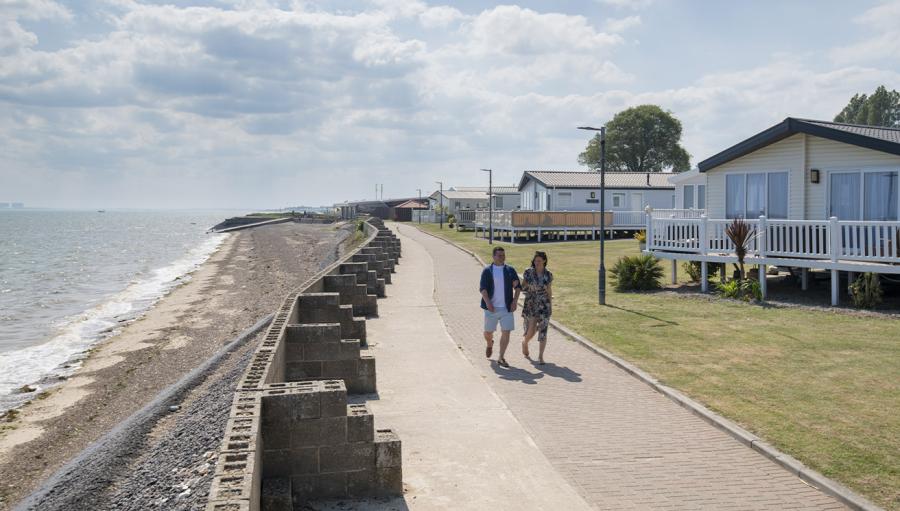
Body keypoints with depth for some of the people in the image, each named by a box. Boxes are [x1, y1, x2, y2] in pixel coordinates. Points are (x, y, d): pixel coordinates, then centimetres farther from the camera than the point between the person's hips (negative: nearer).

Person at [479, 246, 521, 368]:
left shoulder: (510, 270, 6)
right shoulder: (487, 271, 0)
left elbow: (518, 287, 8)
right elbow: (482, 288, -8)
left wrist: (515, 301, -5)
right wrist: (488, 302, -22)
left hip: (507, 308, 1)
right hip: (492, 307, -1)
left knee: (506, 332, -5)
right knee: (488, 332, 9)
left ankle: (501, 358, 4)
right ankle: (489, 344, 44)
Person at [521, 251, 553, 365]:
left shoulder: (548, 275, 1)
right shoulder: (528, 272, -3)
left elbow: (549, 290, 10)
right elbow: (522, 287, 7)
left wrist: (550, 306, 11)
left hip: (544, 306, 1)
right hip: (530, 305, -1)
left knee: (543, 331, -4)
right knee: (531, 331, -2)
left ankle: (540, 356, 2)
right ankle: (524, 342, 33)